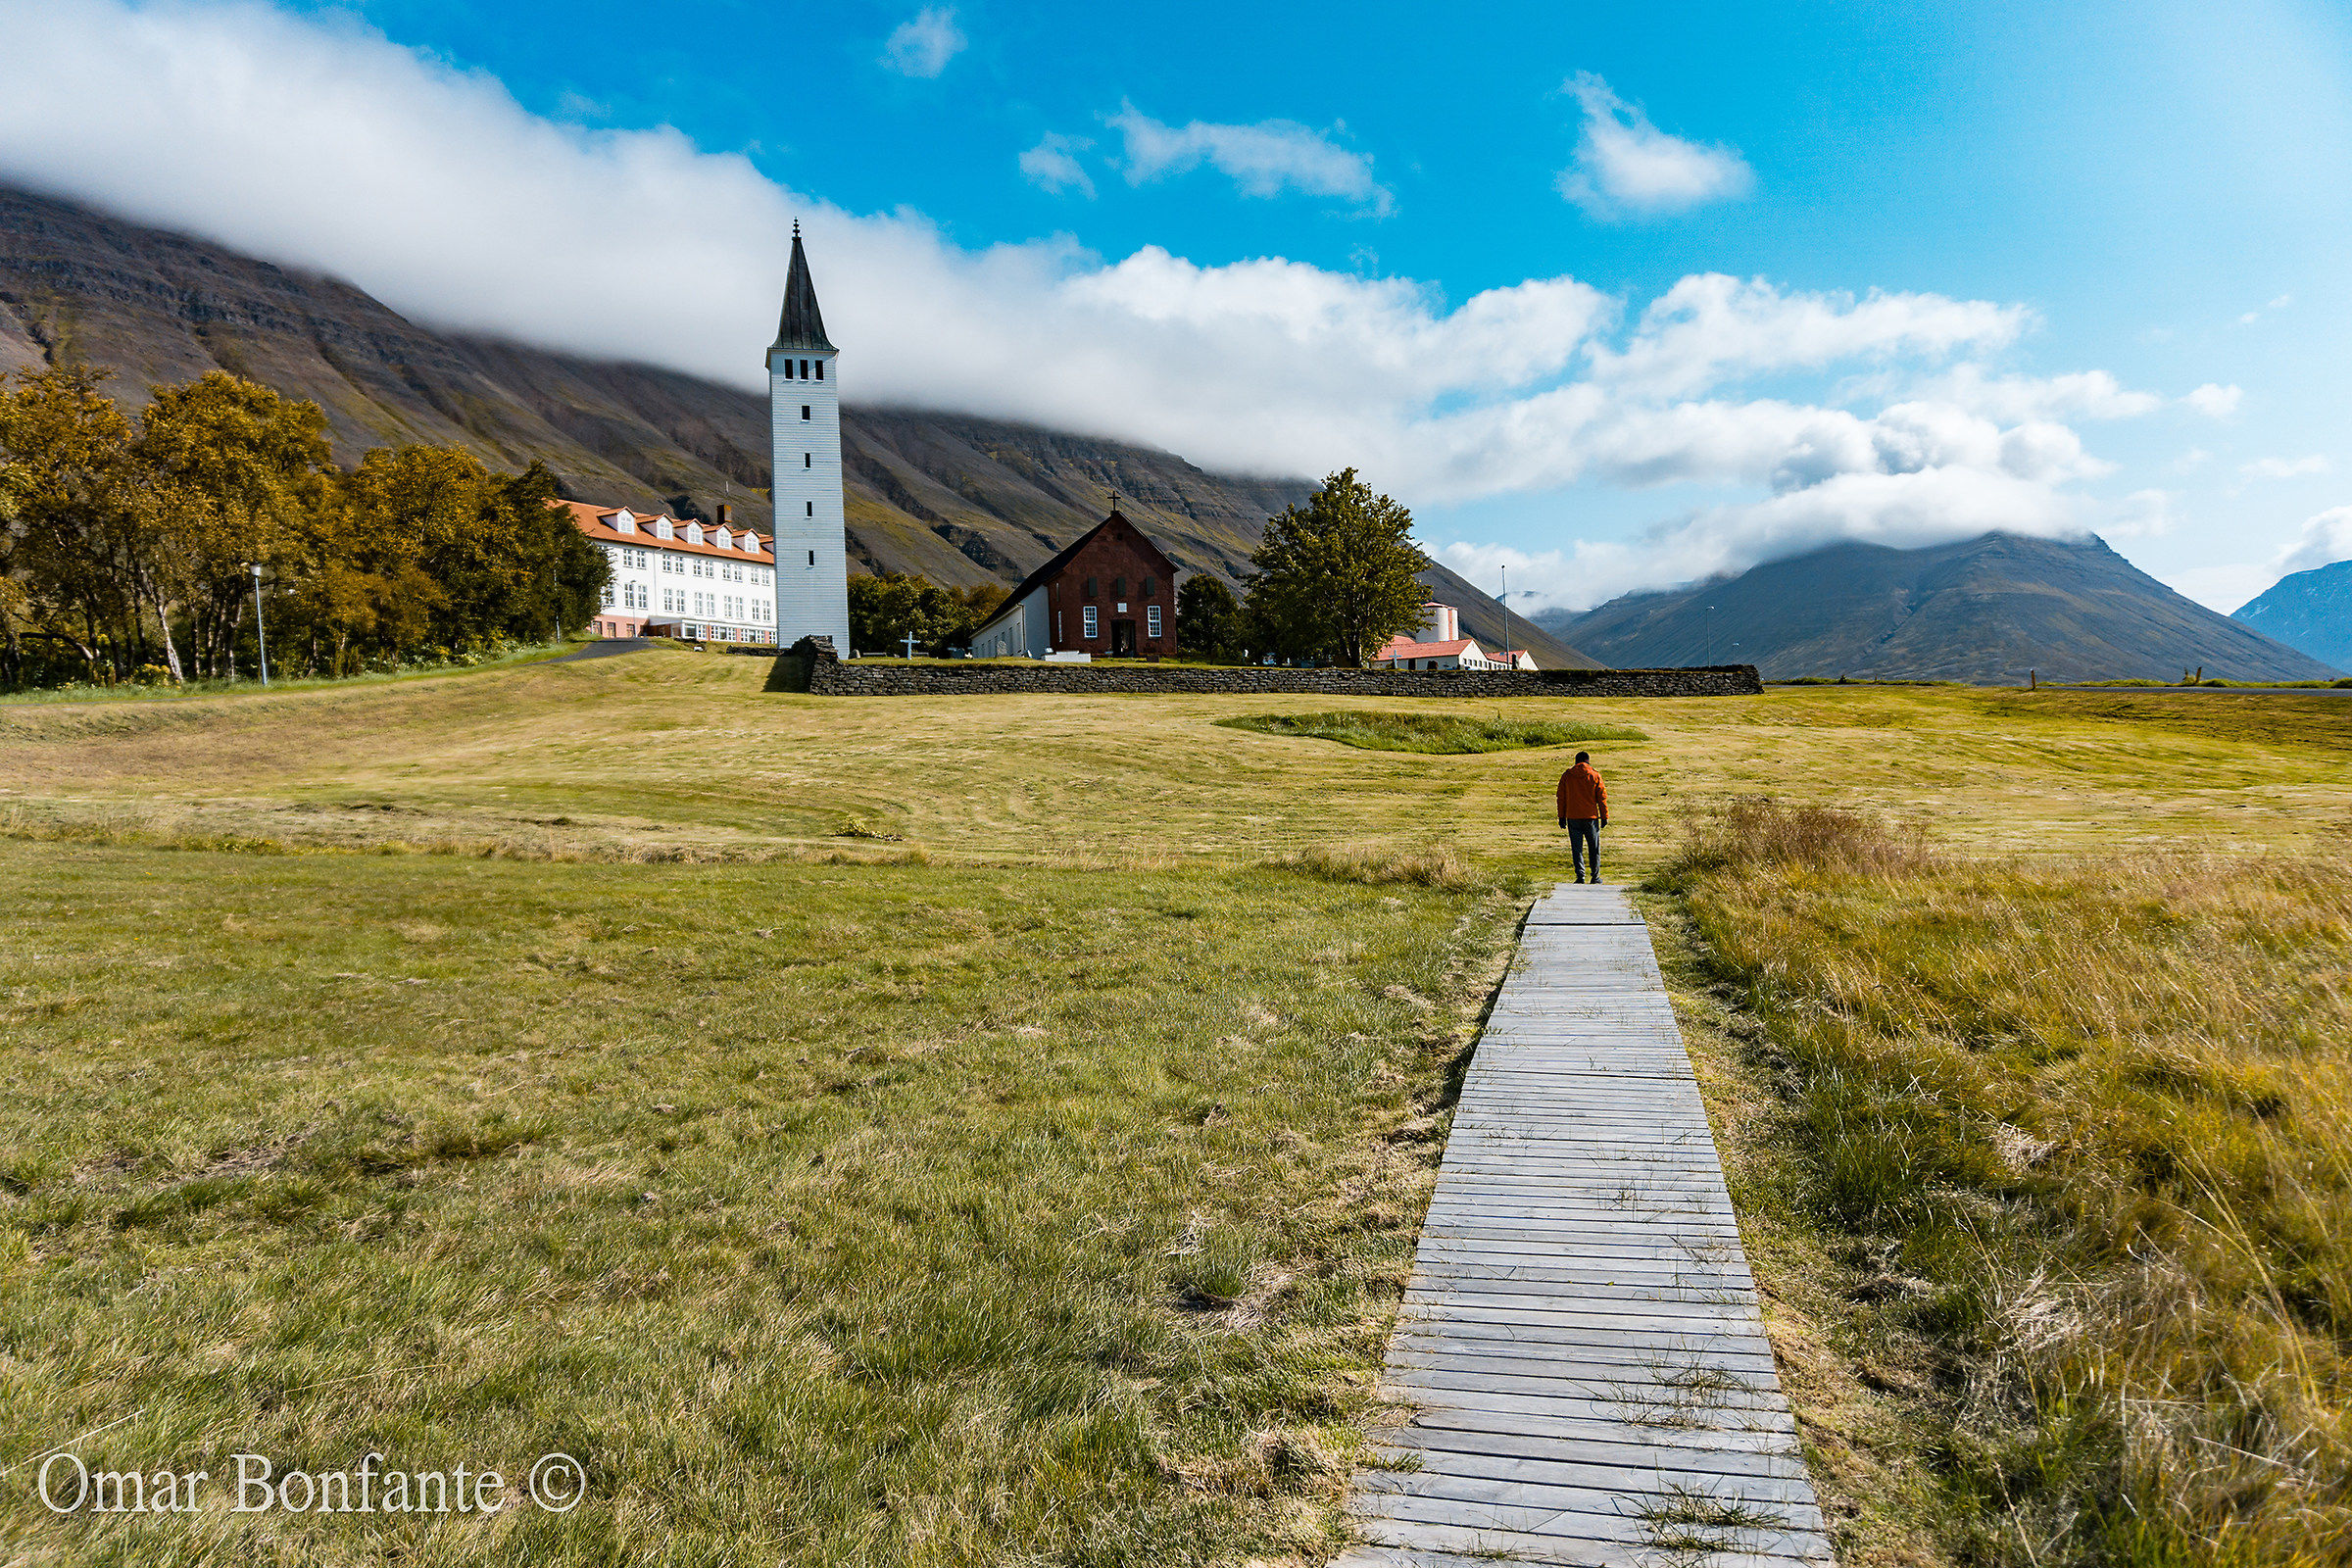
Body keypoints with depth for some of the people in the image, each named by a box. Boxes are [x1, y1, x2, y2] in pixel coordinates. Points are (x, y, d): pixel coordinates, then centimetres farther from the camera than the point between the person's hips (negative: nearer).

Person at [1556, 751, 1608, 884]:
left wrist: (1562, 817, 10)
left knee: (1576, 848, 5)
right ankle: (1595, 877, 13)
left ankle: (1580, 876, -3)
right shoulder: (1595, 775, -1)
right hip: (1591, 818, -1)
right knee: (1594, 848, 10)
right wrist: (1604, 817, 6)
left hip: (1573, 818, 1)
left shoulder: (1567, 776, 2)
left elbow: (1561, 798, 4)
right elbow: (1602, 797, 0)